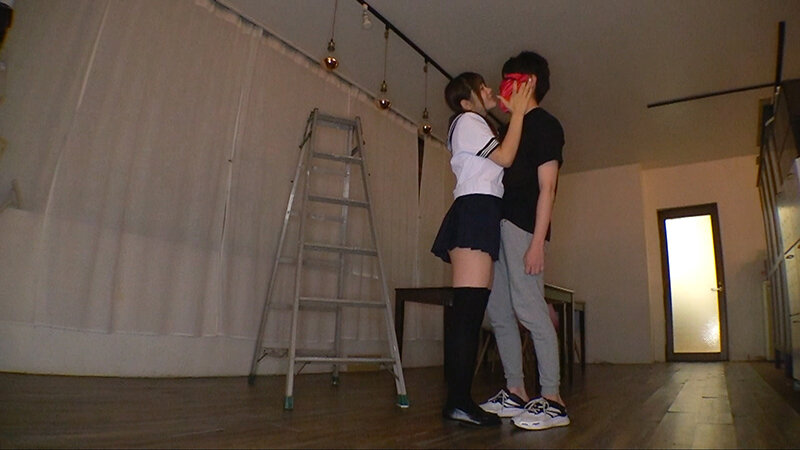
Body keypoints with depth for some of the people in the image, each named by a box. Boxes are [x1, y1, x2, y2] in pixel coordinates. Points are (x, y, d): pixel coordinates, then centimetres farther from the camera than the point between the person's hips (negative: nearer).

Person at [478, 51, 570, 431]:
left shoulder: (545, 125, 0)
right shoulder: (512, 127, 25)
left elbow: (546, 188, -11)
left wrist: (537, 241, -18)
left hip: (522, 225, -9)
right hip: (498, 223, 9)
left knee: (529, 307, -12)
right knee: (498, 312, 7)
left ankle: (552, 400, -4)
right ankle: (515, 392, 15)